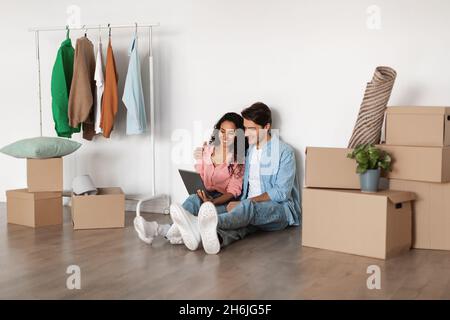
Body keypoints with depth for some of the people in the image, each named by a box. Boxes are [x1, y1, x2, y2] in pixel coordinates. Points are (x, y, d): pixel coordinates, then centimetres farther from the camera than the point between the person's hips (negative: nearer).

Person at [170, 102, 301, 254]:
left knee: (249, 207, -37)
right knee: (240, 220, -33)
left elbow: (281, 192, -11)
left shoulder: (284, 152, -3)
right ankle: (216, 237, -68)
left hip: (281, 209, -4)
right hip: (250, 207, 4)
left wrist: (245, 203, -14)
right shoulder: (248, 150, 18)